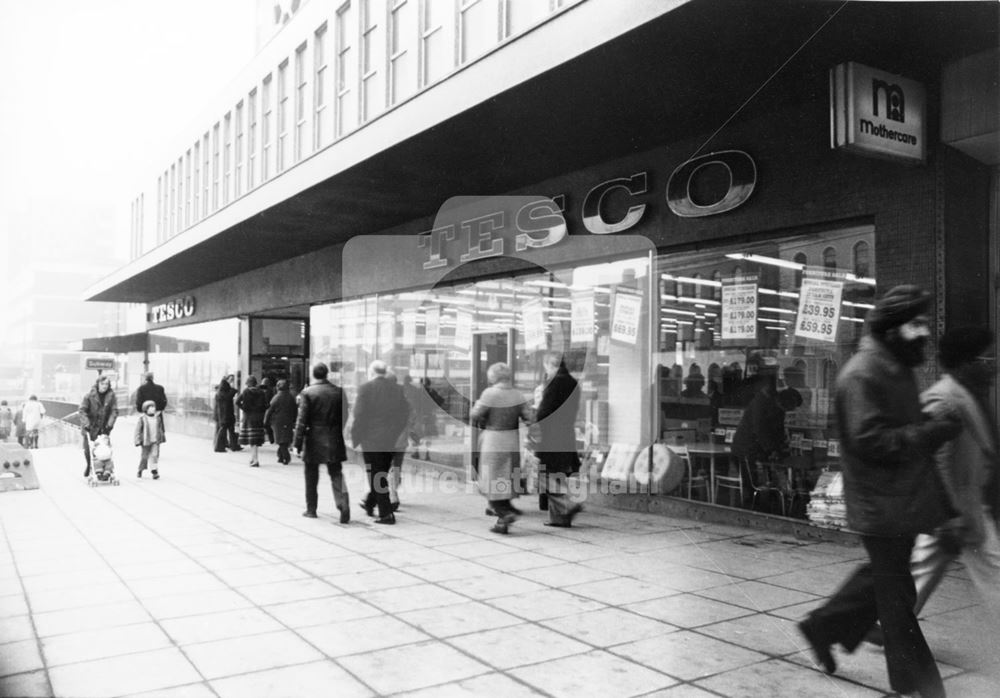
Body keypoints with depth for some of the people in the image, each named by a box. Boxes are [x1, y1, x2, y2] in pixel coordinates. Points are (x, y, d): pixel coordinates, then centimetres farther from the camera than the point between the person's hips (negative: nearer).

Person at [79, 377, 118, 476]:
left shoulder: (112, 396, -4)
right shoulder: (89, 396, -9)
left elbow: (114, 411, -5)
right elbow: (82, 410, -12)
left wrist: (109, 424, -15)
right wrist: (86, 424, -22)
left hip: (104, 428, 1)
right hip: (90, 427, -1)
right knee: (88, 449, 3)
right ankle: (89, 466, 27)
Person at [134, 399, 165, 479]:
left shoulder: (157, 417, 7)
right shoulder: (142, 418, -7)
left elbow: (160, 428, 18)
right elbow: (138, 430, -6)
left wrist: (162, 437, 21)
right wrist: (138, 440, -10)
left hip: (156, 440, 3)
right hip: (146, 441, -3)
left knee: (155, 455, -6)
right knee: (144, 456, 7)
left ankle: (155, 471, -4)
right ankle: (140, 470, 28)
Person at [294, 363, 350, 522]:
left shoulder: (307, 393, -8)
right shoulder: (338, 392, 0)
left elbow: (301, 421, -10)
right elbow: (344, 417, 3)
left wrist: (298, 445, -6)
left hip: (314, 440, -2)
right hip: (334, 440, 2)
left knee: (311, 477, 13)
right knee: (336, 474, 7)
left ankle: (311, 509, 21)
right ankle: (343, 504, -11)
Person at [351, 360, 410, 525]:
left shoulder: (366, 389, -10)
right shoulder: (397, 389, 5)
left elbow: (360, 416, -13)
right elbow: (405, 414, 6)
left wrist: (354, 439, -4)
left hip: (372, 440, -5)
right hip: (391, 441, 6)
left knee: (377, 477, 0)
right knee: (381, 474, 18)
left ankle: (386, 514, -2)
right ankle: (369, 504, 35)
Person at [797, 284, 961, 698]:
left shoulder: (897, 369, 12)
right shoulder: (863, 375, -19)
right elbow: (870, 440, -26)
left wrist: (934, 425, 2)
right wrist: (932, 432, -22)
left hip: (902, 499, 10)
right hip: (882, 505, -10)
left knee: (885, 575, 21)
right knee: (897, 594, 5)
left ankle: (823, 626, 36)